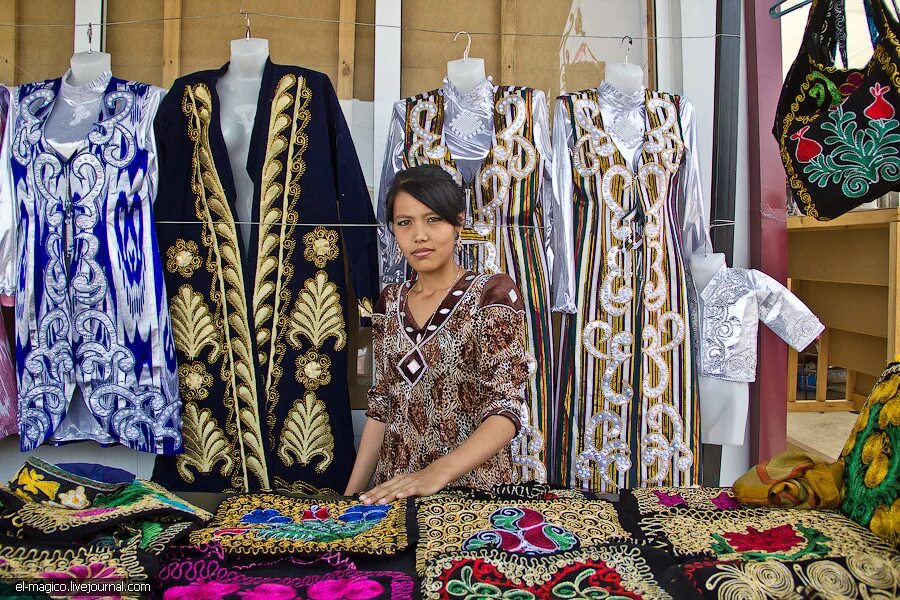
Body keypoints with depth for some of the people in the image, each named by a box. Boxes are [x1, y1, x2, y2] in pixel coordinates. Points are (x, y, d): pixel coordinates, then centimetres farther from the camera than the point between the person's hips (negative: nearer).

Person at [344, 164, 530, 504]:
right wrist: (353, 490, 2)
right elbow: (381, 405, 8)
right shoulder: (390, 302, 3)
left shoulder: (493, 293, -12)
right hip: (393, 489, 5)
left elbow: (506, 409, -19)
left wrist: (437, 473, -32)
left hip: (473, 486, -4)